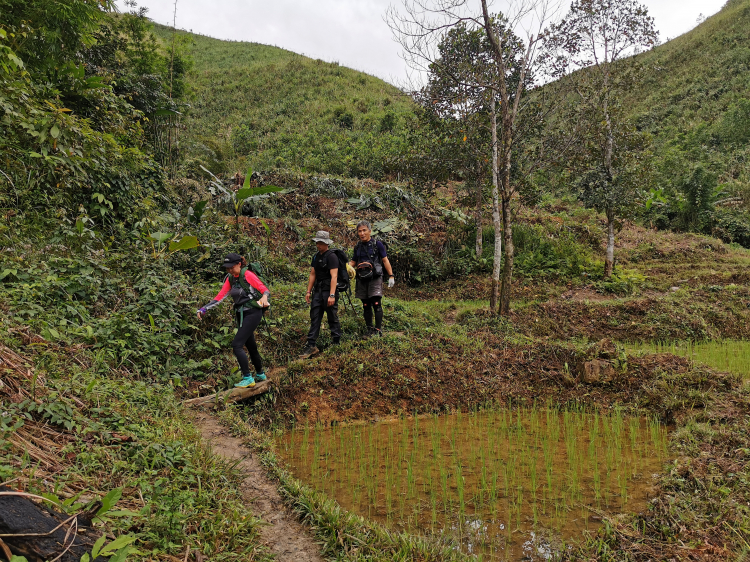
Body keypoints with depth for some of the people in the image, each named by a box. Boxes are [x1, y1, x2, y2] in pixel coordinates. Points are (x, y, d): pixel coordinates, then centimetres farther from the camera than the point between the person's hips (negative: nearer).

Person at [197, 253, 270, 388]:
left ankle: (248, 378, -5)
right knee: (250, 346, 17)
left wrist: (264, 297, -39)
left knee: (237, 345, -13)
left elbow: (265, 290, -16)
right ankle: (260, 375, 33)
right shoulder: (230, 279, 7)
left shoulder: (248, 275, -13)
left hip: (252, 313, -8)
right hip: (241, 314, 8)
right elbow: (220, 296, 4)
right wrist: (204, 309, -6)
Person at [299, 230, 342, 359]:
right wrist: (308, 291, 14)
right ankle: (311, 345, 6)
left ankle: (337, 343, 15)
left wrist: (332, 295, -23)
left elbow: (334, 277, -17)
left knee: (332, 318, 2)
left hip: (329, 290, -7)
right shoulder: (316, 256, 13)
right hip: (317, 290, 7)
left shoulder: (331, 257, -11)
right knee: (314, 317, 5)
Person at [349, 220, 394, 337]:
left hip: (375, 278, -5)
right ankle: (370, 330, 15)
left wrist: (391, 276, -4)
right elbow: (353, 262, 20)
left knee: (376, 304, -11)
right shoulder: (358, 247, 13)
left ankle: (378, 330, -4)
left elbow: (385, 260, 1)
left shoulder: (377, 244, 0)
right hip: (362, 279, 5)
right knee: (366, 306, 7)